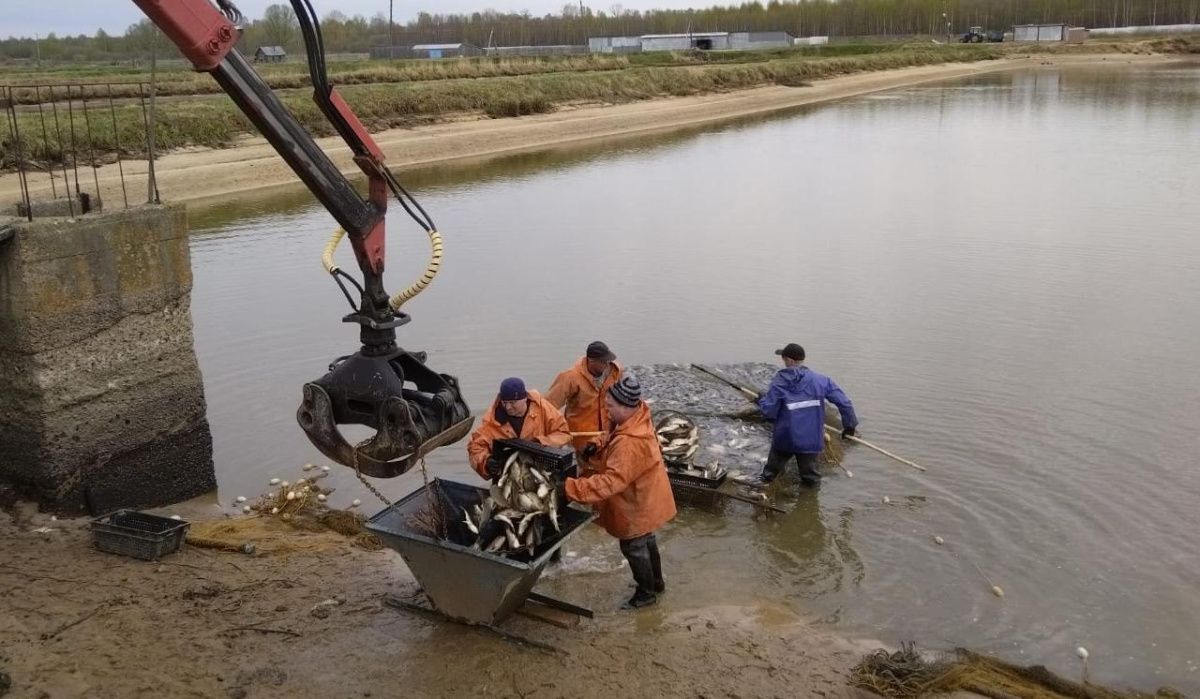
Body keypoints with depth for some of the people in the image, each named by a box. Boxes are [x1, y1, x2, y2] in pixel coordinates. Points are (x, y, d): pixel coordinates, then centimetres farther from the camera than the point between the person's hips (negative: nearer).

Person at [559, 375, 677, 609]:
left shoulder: (629, 443, -40)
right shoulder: (638, 417, -10)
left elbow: (612, 481, -42)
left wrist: (571, 488, -44)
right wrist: (600, 448, -2)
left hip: (637, 504, -9)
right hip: (644, 497, 10)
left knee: (633, 547, 11)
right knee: (646, 540, 27)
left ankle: (647, 593, 32)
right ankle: (656, 582, 47)